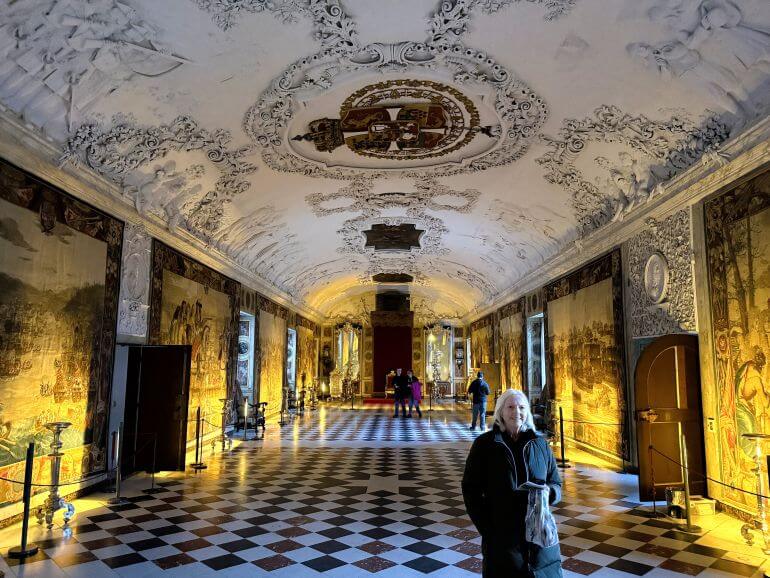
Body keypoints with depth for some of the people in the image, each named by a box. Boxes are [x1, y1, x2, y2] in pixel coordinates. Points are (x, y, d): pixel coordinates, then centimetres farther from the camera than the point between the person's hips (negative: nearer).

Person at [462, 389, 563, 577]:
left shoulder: (540, 443, 4)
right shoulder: (485, 444, -3)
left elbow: (557, 485, 10)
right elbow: (471, 490, -2)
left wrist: (548, 492, -12)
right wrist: (487, 529, -9)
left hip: (540, 535, 2)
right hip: (501, 538, -2)